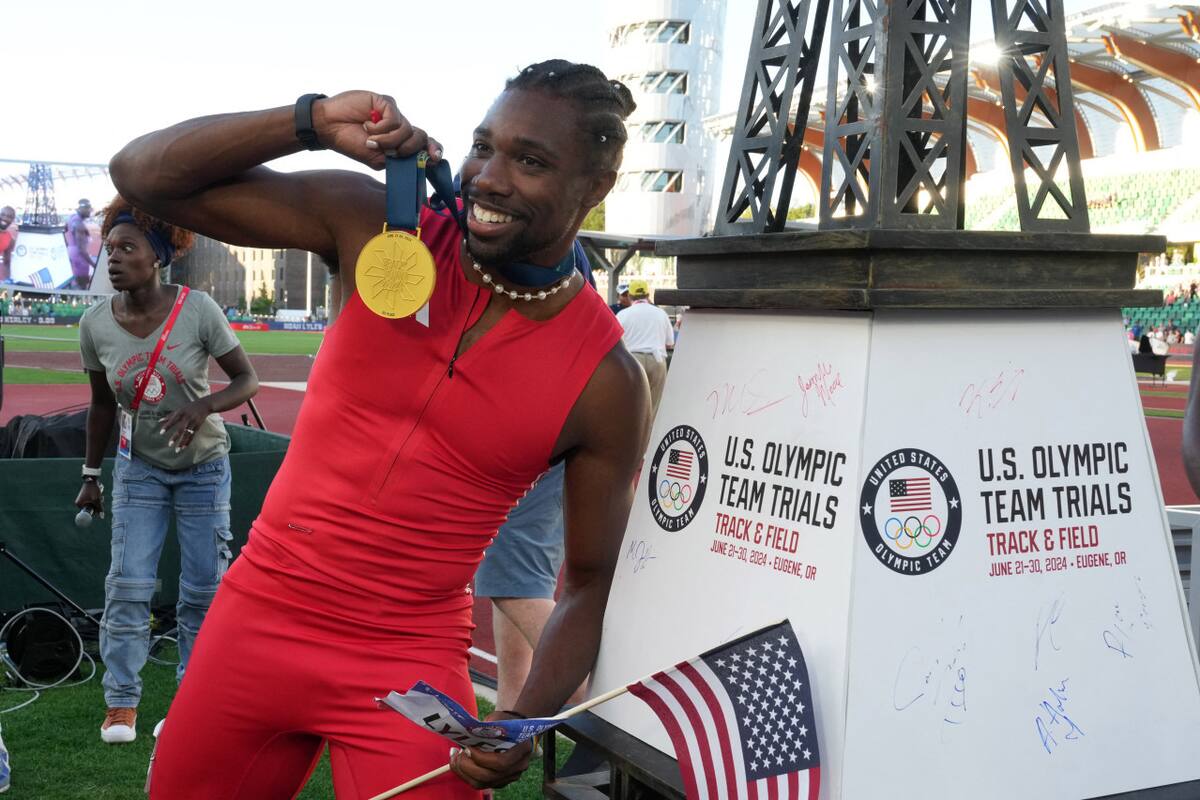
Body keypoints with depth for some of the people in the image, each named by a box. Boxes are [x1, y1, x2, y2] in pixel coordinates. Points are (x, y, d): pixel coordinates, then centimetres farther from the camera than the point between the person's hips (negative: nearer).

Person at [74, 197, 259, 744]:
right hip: (139, 467, 2)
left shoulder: (198, 310, -20)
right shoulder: (96, 323, -11)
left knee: (203, 589, 2)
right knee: (127, 584, -6)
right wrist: (90, 474, 9)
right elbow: (102, 403, 4)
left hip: (204, 466, -1)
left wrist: (205, 406, -33)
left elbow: (247, 379, -14)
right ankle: (121, 704, 6)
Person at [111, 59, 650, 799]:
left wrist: (528, 720, -18)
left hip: (409, 666, -2)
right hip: (257, 619, 3)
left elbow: (591, 585, -2)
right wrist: (316, 122, -21)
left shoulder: (606, 381, -11)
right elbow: (144, 175, -8)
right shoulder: (380, 227, -9)